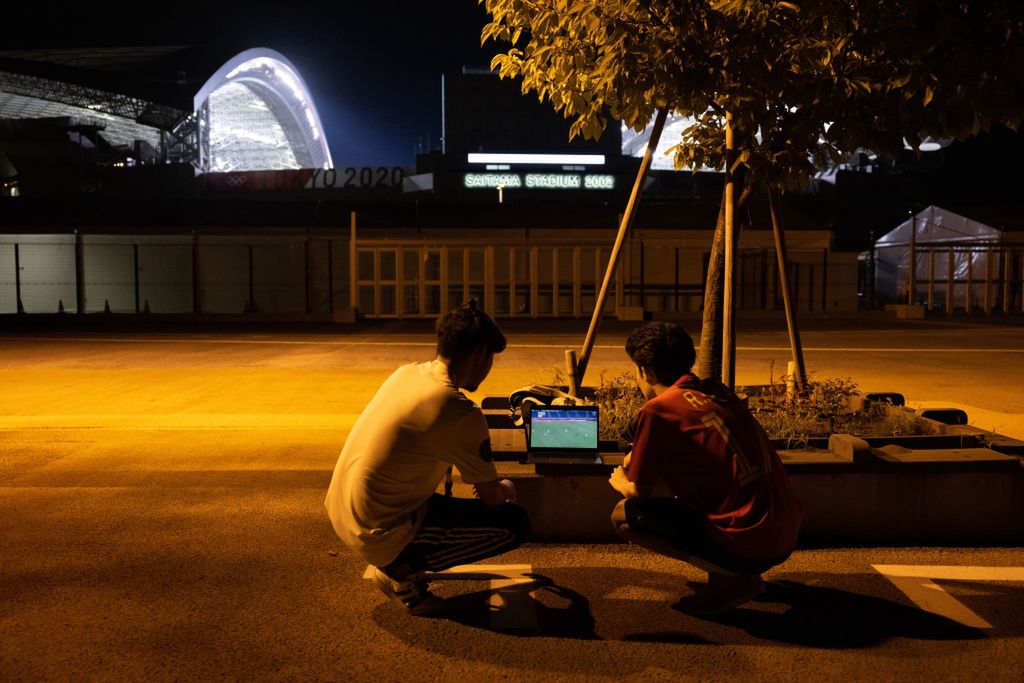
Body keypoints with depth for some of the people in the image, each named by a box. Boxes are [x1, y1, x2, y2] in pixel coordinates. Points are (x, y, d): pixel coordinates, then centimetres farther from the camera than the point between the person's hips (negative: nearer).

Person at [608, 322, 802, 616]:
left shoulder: (657, 411, -12)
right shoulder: (717, 393, 11)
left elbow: (640, 492, -3)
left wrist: (620, 482, 20)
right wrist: (639, 458, 25)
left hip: (750, 545, -8)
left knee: (625, 515, -3)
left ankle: (731, 578, -2)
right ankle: (739, 574, 15)